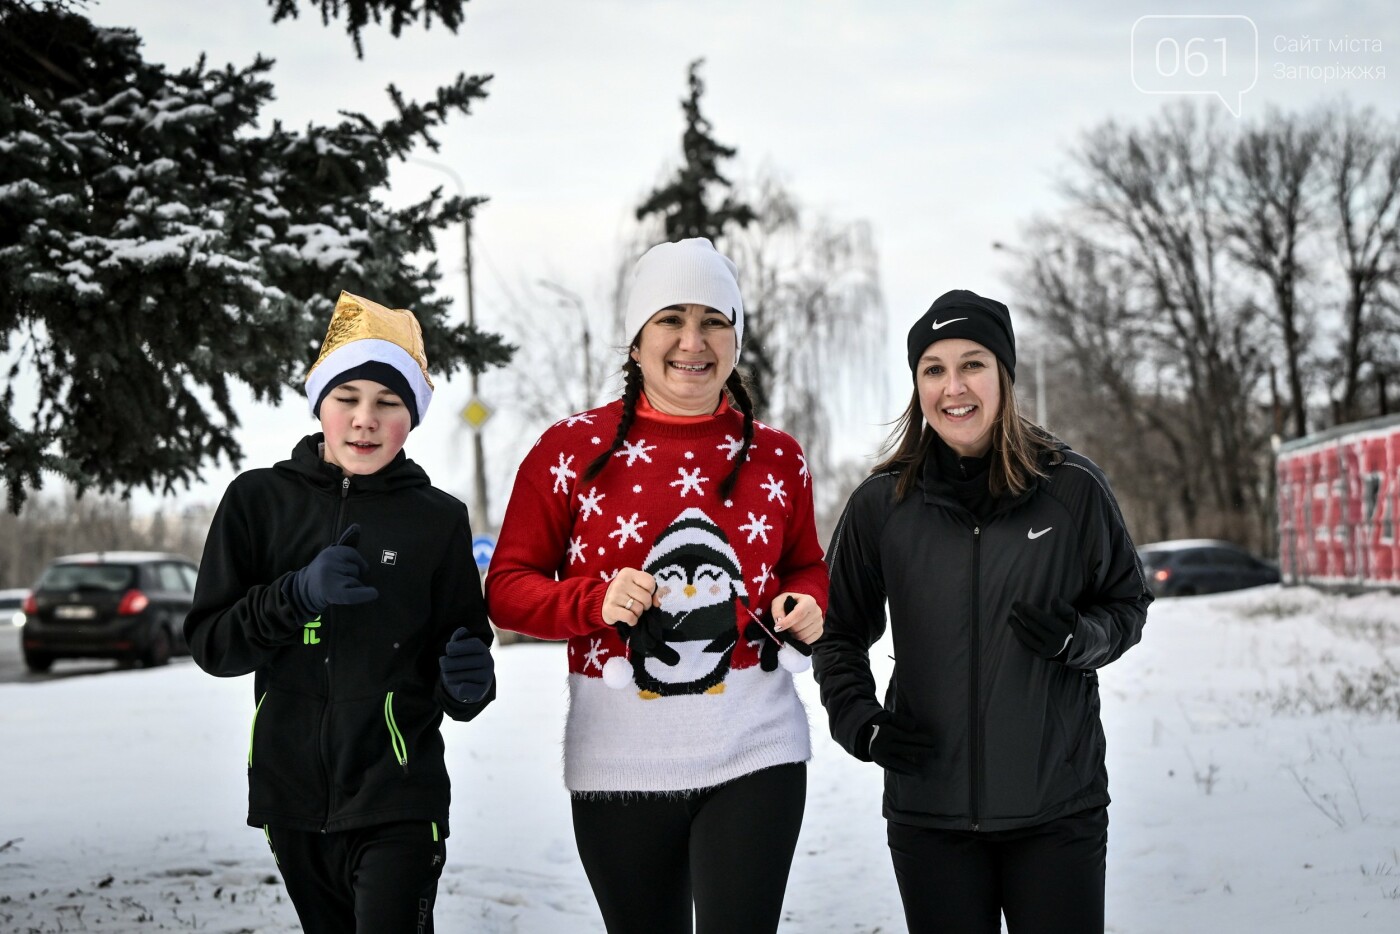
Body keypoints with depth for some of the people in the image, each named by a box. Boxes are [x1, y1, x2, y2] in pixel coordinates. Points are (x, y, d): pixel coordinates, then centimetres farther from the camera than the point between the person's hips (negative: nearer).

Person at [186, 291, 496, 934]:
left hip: (398, 806, -2)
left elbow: (462, 693, 6)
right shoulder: (260, 500, 2)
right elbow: (210, 645, -1)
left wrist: (466, 684, -18)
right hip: (293, 800, 2)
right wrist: (298, 594, -17)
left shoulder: (438, 519, 0)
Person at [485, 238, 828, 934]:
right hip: (620, 762, 0)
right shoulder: (570, 449, -2)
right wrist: (596, 602, -19)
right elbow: (507, 587, 0)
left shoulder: (777, 457, 5)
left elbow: (806, 565, 20)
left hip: (753, 751, 1)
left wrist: (805, 604, -3)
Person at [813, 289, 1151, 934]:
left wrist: (1076, 638, -11)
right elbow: (839, 632, 14)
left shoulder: (1073, 488, -2)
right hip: (930, 813, 1)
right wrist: (859, 722, -2)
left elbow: (1127, 603, 10)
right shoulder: (882, 504, 1)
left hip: (1058, 808, -1)